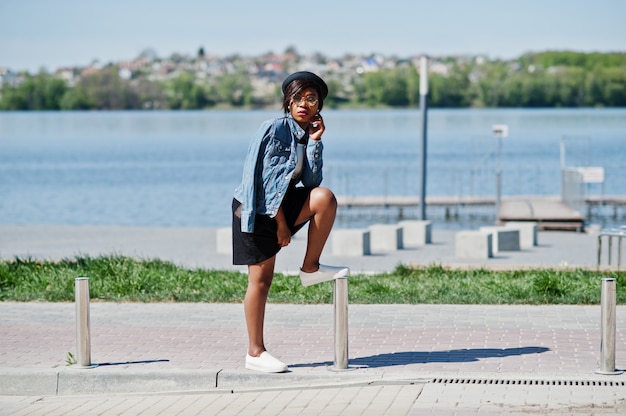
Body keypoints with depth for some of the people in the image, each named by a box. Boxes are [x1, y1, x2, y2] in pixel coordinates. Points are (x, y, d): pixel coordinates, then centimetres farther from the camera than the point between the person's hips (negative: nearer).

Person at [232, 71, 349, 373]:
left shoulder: (309, 134, 6)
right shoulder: (275, 129, -14)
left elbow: (311, 182, -5)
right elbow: (266, 181, -17)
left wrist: (314, 143, -9)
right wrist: (281, 222, -16)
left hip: (282, 204, 6)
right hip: (256, 209, -6)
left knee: (325, 197, -22)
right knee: (261, 279, -6)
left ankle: (311, 268, -8)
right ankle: (255, 353, 3)